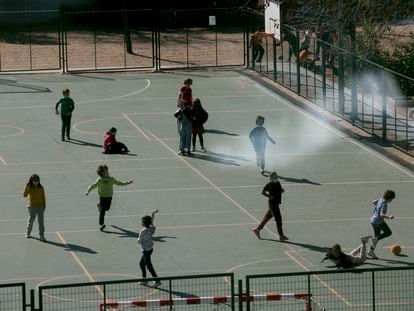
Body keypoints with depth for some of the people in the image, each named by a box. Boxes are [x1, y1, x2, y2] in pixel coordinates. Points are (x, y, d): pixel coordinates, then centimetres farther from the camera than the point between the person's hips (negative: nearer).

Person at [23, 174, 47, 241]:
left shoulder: (41, 188, 0)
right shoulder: (29, 187, -4)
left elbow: (43, 197, 7)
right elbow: (25, 195, -15)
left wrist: (44, 205, 3)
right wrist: (26, 188, -25)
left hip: (40, 206, 1)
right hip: (32, 207, -1)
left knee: (41, 222, -4)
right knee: (31, 220, 13)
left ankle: (41, 236, -3)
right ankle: (28, 233, 36)